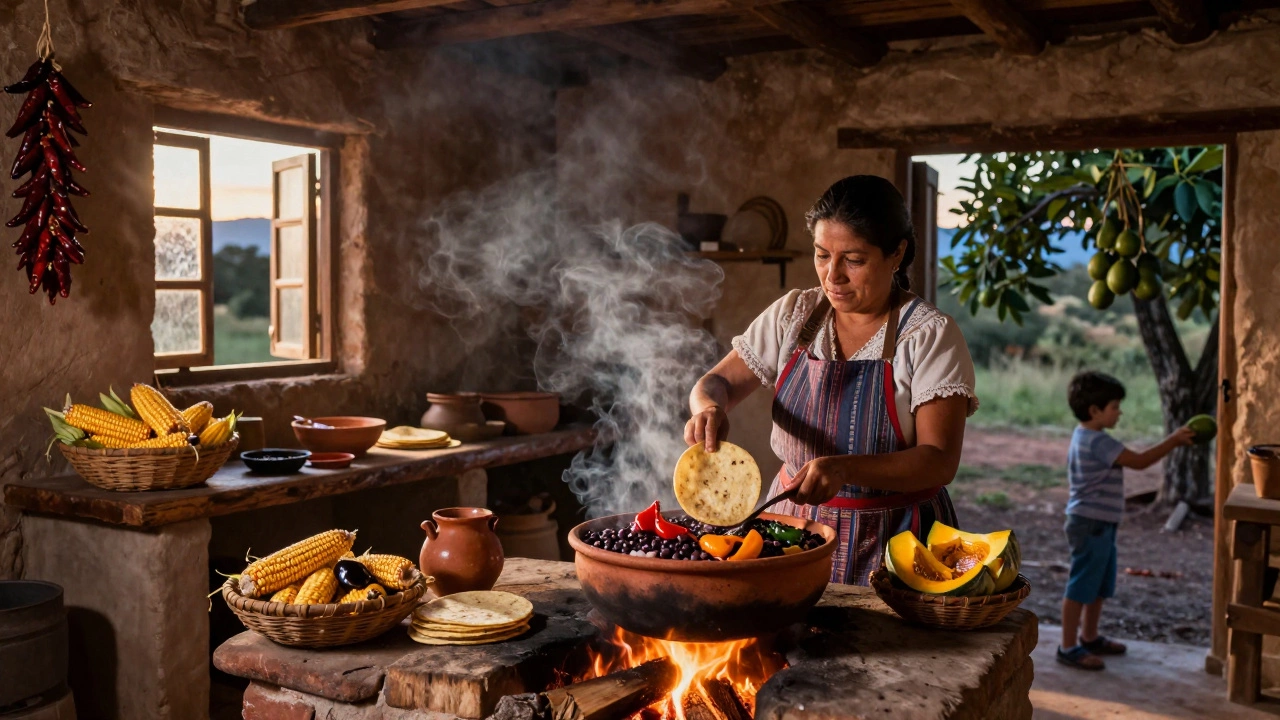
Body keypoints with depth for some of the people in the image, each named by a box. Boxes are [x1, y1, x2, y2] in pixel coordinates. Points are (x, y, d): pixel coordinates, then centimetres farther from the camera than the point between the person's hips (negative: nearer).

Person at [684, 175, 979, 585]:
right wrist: (709, 407, -17)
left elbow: (940, 461, -14)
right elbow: (718, 383, 8)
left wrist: (844, 468, -30)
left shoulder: (931, 335, -8)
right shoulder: (794, 314, 4)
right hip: (795, 523, 3)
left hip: (892, 540, -3)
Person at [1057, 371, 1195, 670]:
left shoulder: (1085, 437, 12)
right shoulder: (1098, 442, -21)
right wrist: (1173, 441, -14)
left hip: (1099, 524, 11)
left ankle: (1090, 637, 32)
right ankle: (1069, 647, 4)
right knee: (1081, 586, -3)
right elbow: (1139, 461, -21)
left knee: (1099, 585, 20)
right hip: (1091, 525, -11)